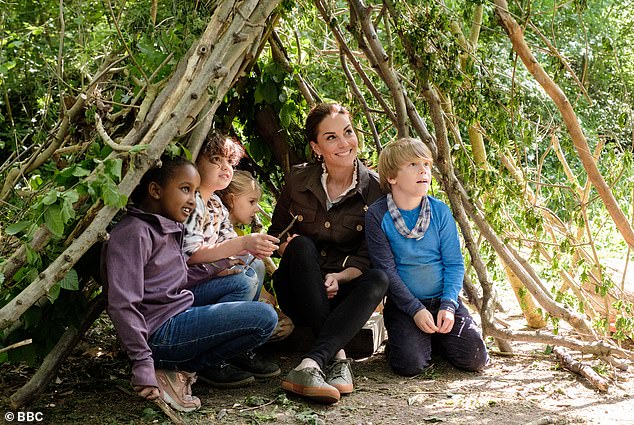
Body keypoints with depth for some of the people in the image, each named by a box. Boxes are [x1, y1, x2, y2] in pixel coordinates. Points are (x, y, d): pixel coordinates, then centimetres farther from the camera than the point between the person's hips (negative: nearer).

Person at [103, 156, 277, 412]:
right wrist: (143, 367, -24)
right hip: (159, 332, -10)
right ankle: (177, 371, -10)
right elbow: (122, 305, -23)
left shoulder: (168, 228, 13)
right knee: (265, 318, -14)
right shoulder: (134, 233, -18)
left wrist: (215, 271, 8)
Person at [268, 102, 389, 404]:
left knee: (378, 280, -32)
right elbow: (276, 233, 8)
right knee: (302, 246, -30)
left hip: (341, 291, 0)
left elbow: (368, 255, -5)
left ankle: (311, 363, -48)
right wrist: (288, 243, -16)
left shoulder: (374, 189, -4)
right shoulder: (298, 180, -1)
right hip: (300, 293, 0)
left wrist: (340, 276, -25)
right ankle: (337, 356, -39)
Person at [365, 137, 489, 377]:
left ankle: (436, 337, 17)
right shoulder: (377, 215, -10)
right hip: (403, 304, -3)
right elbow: (386, 269, -10)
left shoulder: (440, 211, -1)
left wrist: (448, 305, -14)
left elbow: (454, 263, 0)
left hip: (443, 301, 3)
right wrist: (415, 310, -16)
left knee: (475, 358, -11)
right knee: (410, 365, -23)